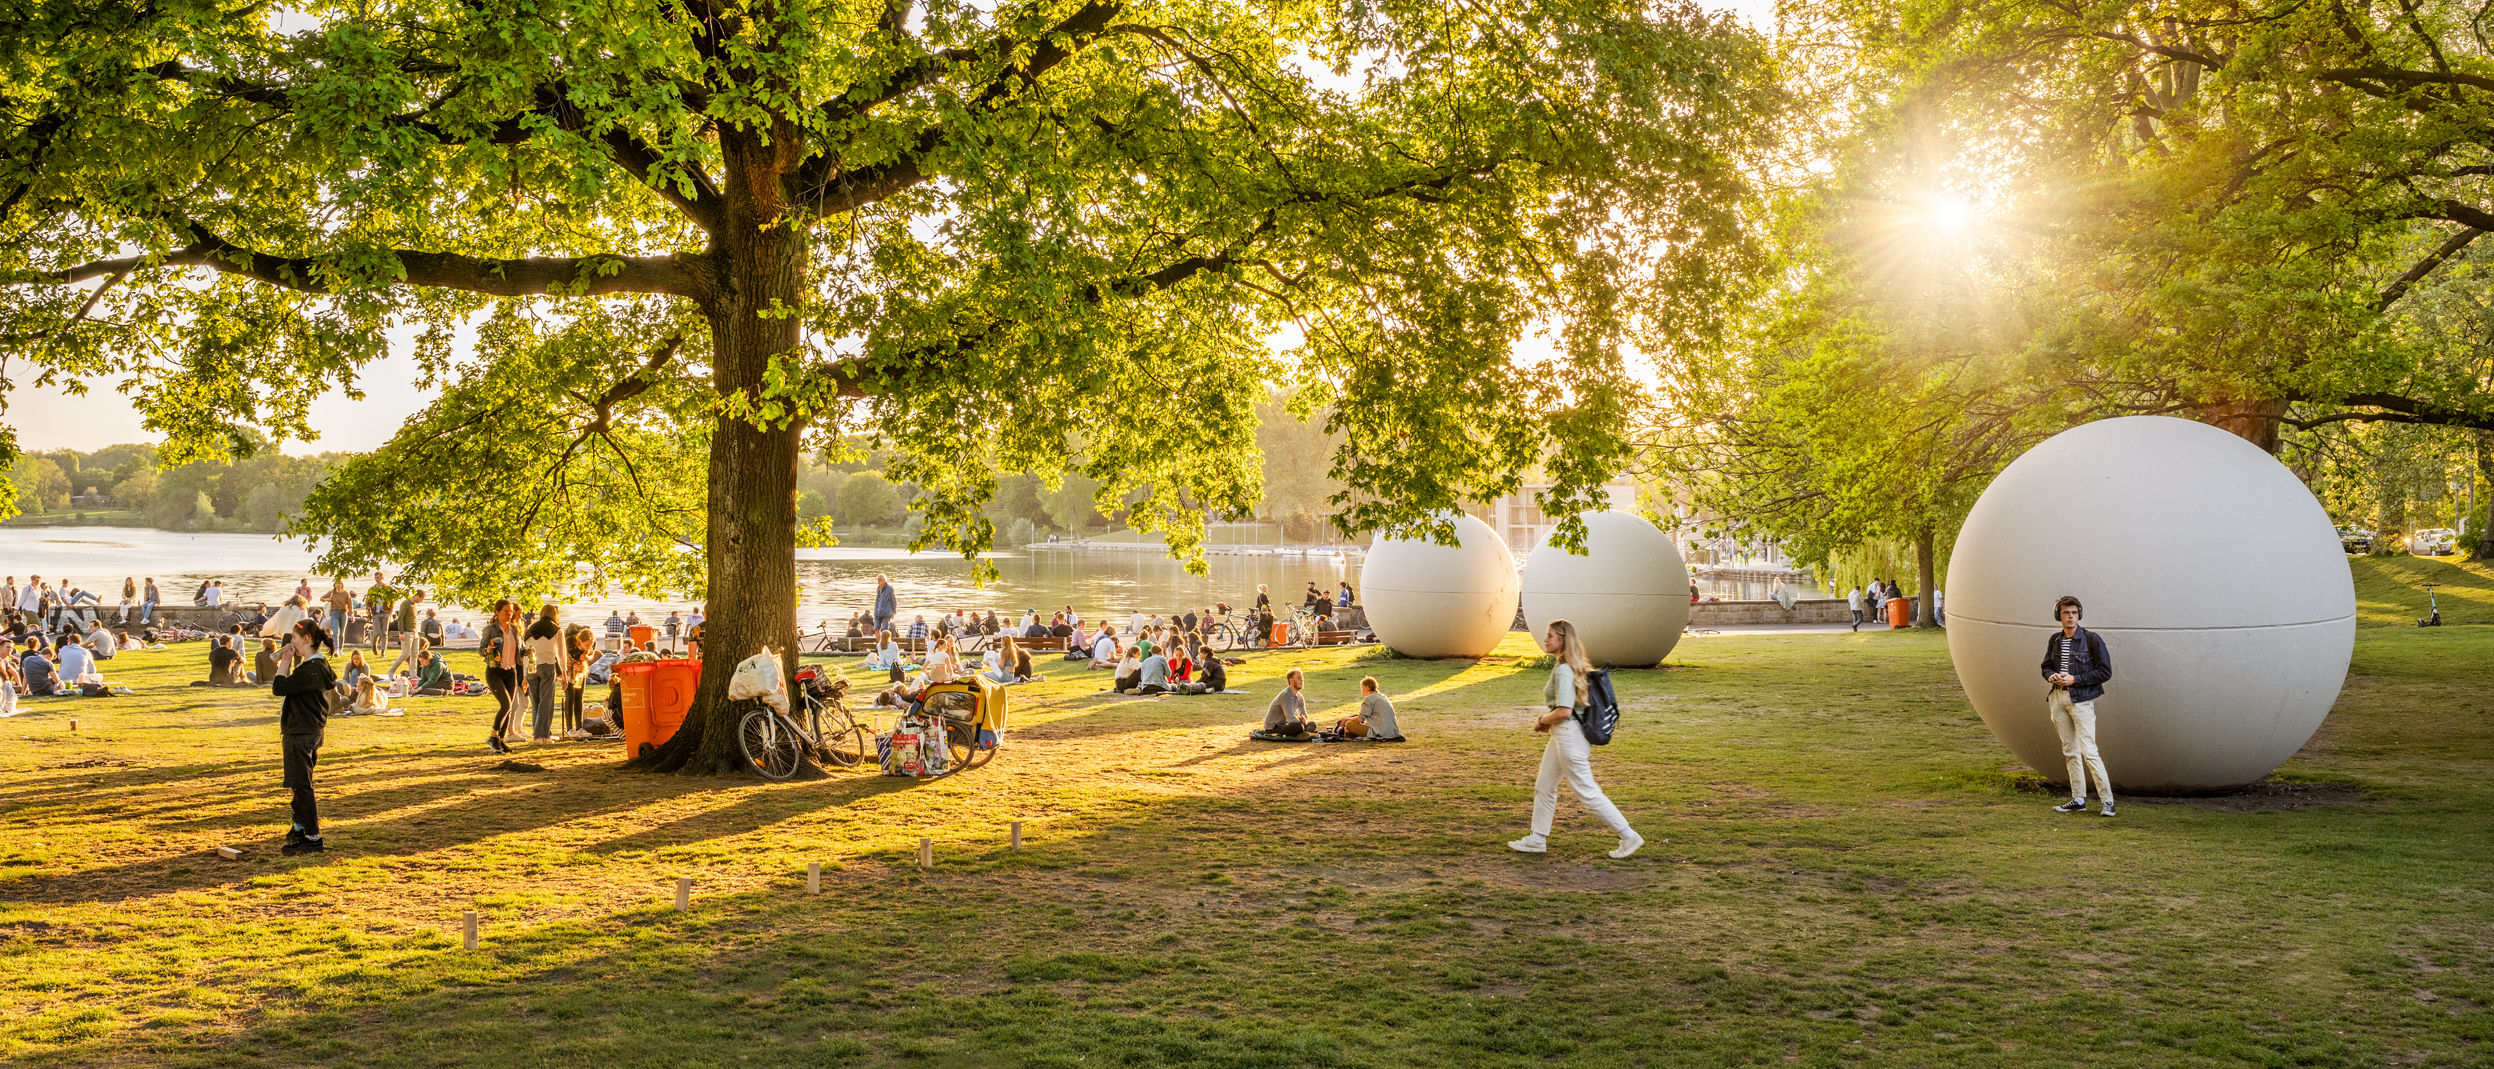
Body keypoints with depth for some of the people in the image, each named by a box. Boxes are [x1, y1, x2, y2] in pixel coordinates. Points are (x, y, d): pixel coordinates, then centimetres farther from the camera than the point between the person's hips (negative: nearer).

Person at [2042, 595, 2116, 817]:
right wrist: (2051, 676, -4)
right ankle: (2078, 800, 16)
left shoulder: (2092, 640, -8)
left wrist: (2075, 679, -15)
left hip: (2081, 699, -6)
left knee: (2088, 751, -12)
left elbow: (2105, 672, -8)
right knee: (2070, 751, 10)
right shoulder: (2055, 640, 9)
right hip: (2058, 698, 6)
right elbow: (2046, 665, 20)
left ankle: (2108, 800, -6)